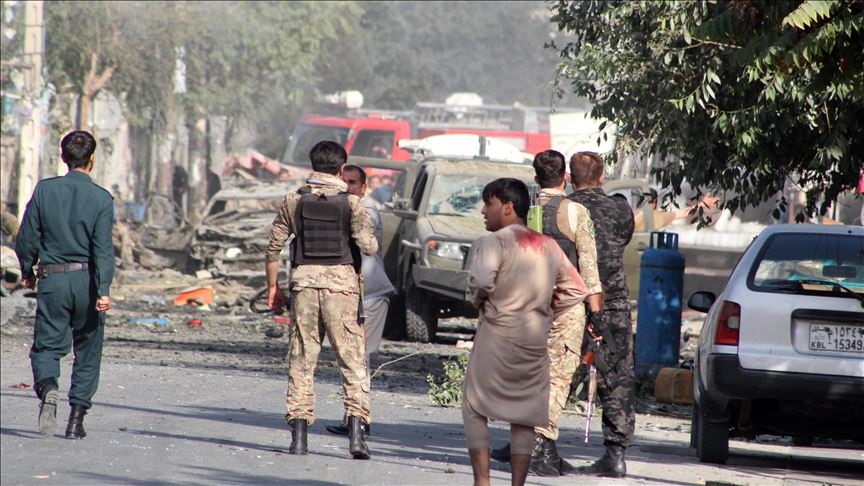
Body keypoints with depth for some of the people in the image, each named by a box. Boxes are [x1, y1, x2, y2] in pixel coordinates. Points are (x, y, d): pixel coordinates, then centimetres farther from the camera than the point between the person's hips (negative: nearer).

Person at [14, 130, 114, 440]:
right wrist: (104, 291, -18)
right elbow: (103, 248, -14)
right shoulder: (101, 199, -5)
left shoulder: (44, 190, -1)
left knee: (46, 346, 6)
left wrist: (27, 272, 19)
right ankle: (77, 418, 9)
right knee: (87, 352, 12)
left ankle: (47, 385, -26)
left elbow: (26, 239, 2)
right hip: (87, 281, -1)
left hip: (52, 278, 1)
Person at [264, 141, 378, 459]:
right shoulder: (350, 202, -2)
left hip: (304, 281, 2)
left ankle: (299, 436, 3)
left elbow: (274, 246, 6)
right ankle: (356, 429, -10)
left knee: (301, 360, 8)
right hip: (341, 284, -2)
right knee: (353, 360, 2)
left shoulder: (294, 201, 4)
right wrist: (370, 238, 12)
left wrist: (272, 286, 15)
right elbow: (368, 245, -11)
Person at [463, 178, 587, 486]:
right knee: (525, 416, 10)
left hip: (498, 334, -5)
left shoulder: (495, 241, -10)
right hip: (536, 341, 5)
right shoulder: (549, 246, 11)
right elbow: (576, 289, 17)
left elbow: (482, 280, -26)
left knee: (475, 408, 5)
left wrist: (477, 299, -5)